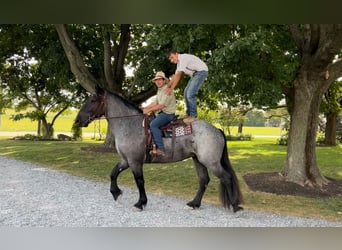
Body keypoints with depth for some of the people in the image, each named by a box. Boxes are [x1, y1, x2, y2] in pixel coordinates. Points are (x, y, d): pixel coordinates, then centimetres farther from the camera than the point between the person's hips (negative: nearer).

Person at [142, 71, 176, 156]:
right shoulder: (160, 90, 18)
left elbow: (161, 105, -21)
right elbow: (154, 103, 16)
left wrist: (148, 110, -18)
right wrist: (144, 108, 4)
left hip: (168, 113, -11)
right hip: (162, 113, 11)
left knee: (153, 124, -25)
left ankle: (161, 149, -29)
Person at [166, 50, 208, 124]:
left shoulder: (183, 58, -19)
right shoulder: (179, 62, 12)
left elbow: (178, 75, -23)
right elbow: (175, 76, 14)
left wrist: (171, 89, -23)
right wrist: (167, 87, 9)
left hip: (201, 71, -11)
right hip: (195, 74, 11)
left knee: (190, 94, -17)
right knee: (186, 93, 13)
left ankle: (193, 116, -8)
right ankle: (188, 114, 21)